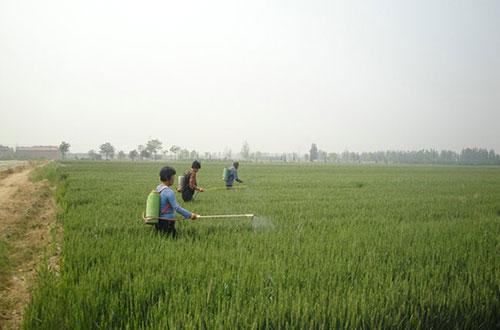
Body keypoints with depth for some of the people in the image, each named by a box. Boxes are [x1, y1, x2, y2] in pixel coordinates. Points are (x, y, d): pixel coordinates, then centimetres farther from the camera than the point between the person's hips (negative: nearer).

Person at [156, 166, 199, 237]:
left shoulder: (158, 189, 7)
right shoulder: (169, 192, -19)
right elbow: (177, 208, -23)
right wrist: (190, 215, -19)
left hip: (159, 220, 9)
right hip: (167, 222, -9)